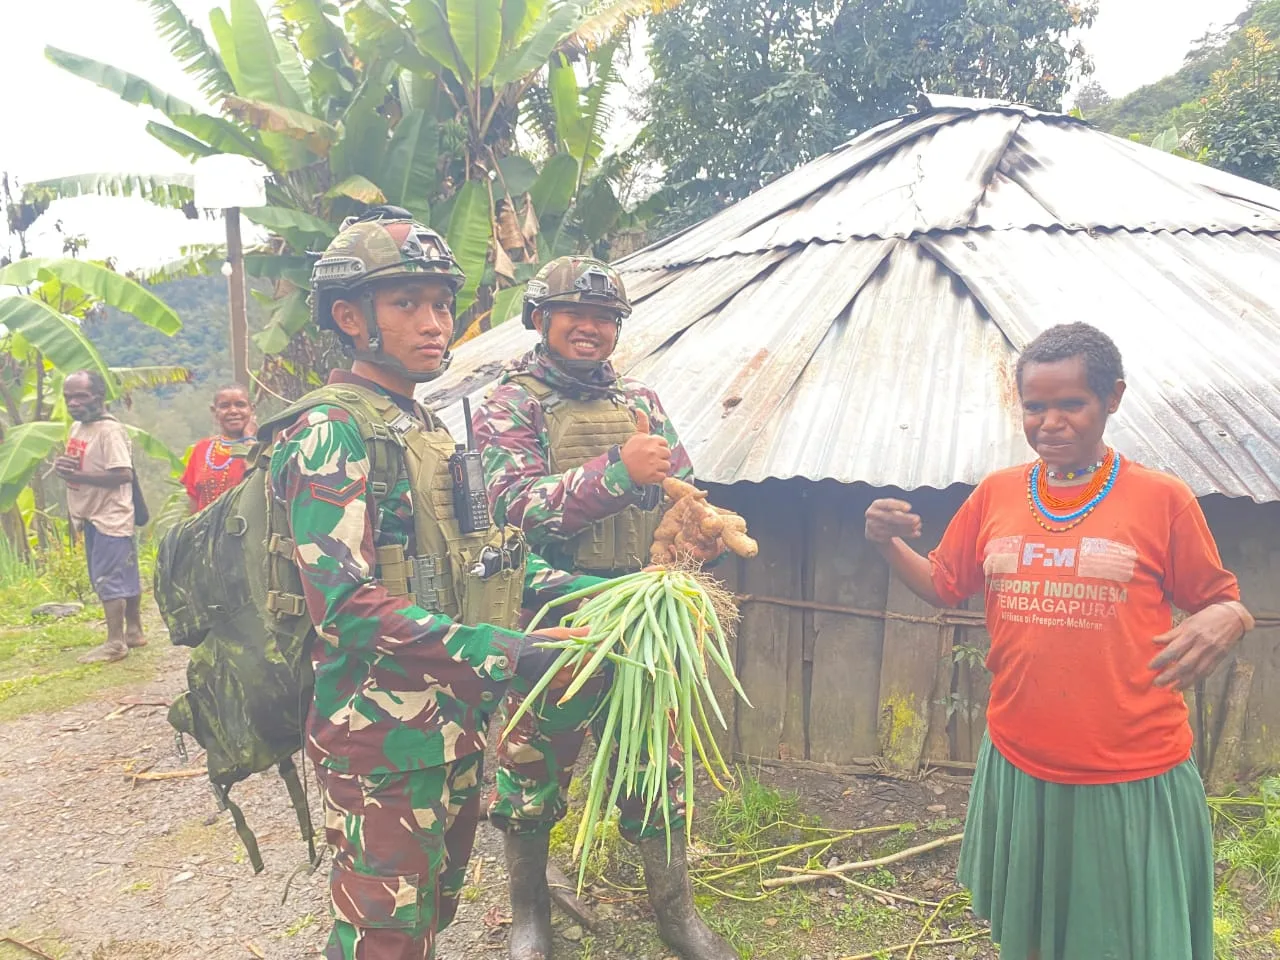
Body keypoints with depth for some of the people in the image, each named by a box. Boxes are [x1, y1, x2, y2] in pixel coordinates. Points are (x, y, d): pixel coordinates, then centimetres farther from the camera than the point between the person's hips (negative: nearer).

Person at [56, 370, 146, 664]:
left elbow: (123, 475, -25)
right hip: (91, 516, 9)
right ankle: (133, 632, 24)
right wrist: (62, 467, 0)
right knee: (125, 577, 15)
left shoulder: (110, 430, -17)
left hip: (111, 516, -9)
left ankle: (115, 643, 1)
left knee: (108, 579, -6)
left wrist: (76, 475, -23)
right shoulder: (77, 427, 11)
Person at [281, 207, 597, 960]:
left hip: (456, 724, 9)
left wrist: (584, 593, 2)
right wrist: (504, 656, -33)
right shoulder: (330, 436, -17)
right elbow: (347, 604, -27)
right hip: (384, 737, -8)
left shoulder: (429, 431, 11)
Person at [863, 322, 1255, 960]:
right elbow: (944, 587, 9)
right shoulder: (995, 495, 1)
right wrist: (889, 545, -8)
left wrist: (1223, 621, -24)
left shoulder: (1161, 499, -9)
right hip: (1019, 764, 4)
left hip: (1134, 778, -3)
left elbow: (1221, 603, -1)